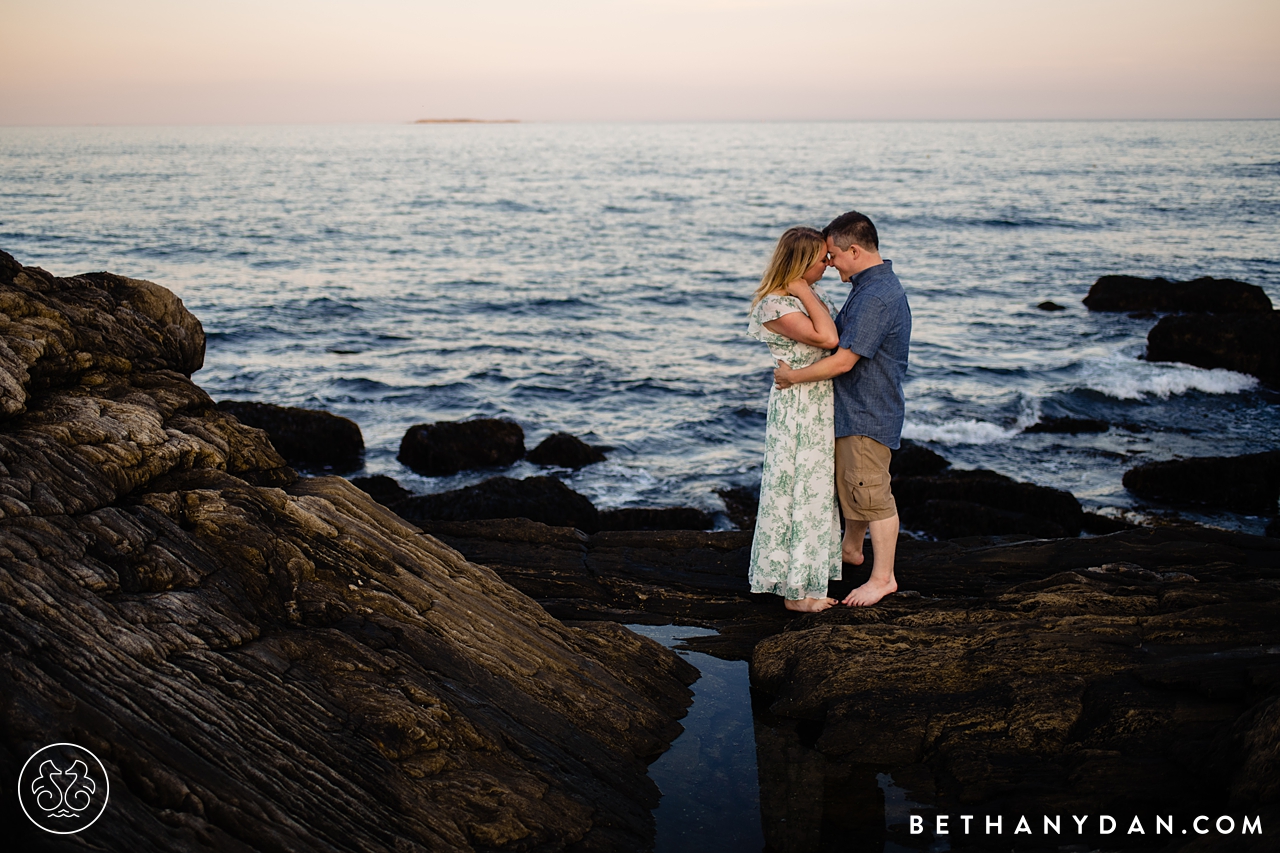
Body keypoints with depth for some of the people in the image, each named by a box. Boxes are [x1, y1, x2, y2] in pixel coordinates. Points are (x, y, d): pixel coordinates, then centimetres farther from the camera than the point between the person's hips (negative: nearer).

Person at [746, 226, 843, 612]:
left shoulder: (812, 294, 8)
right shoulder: (775, 305, -20)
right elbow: (827, 338, -28)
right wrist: (803, 291, -22)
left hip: (822, 404, 9)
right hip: (797, 408, -9)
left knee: (817, 489, 15)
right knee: (798, 490, -1)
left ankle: (806, 579, 26)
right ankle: (796, 589, 9)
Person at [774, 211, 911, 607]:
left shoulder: (876, 298, -25)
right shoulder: (875, 285, 10)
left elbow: (843, 360, -27)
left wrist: (792, 376, -16)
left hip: (869, 413, -11)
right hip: (855, 407, 11)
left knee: (870, 492, -2)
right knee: (849, 483, 24)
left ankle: (883, 577, 8)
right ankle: (851, 548, 42)